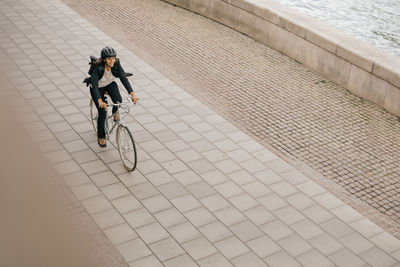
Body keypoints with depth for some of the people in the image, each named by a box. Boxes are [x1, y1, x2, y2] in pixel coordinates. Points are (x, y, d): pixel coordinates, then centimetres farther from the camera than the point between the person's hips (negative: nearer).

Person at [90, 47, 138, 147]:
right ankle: (101, 137, 15)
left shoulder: (116, 64, -25)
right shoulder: (98, 67, -35)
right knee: (103, 113, -8)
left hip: (110, 84, 3)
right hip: (98, 87, -3)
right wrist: (100, 101, -56)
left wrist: (132, 94, -43)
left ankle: (115, 113, 10)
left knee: (118, 100, -28)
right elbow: (94, 84, -43)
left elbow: (124, 78, -30)